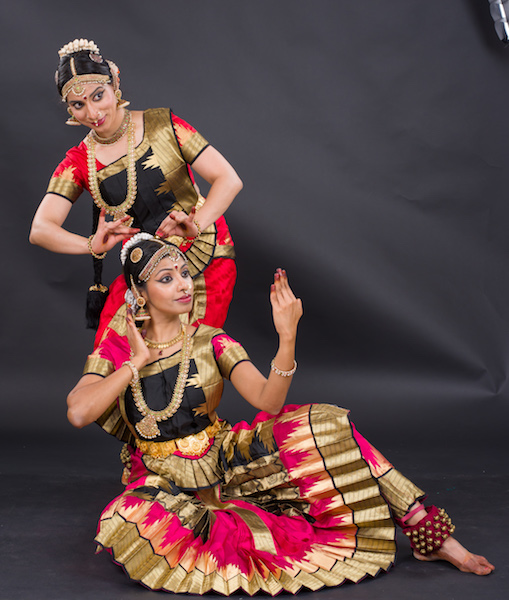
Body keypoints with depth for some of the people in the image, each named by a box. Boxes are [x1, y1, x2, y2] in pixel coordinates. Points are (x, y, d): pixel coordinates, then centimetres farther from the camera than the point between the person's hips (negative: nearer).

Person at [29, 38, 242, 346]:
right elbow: (40, 230, -11)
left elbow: (229, 179, -12)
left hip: (206, 259, -3)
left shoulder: (163, 125, -7)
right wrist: (93, 245, -31)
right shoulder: (78, 163, 1)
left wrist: (195, 224, -30)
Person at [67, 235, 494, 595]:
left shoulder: (210, 342, 2)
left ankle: (434, 536, -21)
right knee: (127, 522, -39)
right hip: (165, 484, -1)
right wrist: (138, 361, -14)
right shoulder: (117, 353, -2)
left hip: (223, 463, 2)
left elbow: (268, 400, -15)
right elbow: (78, 413, -21)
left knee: (318, 426, -23)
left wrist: (287, 337, -30)